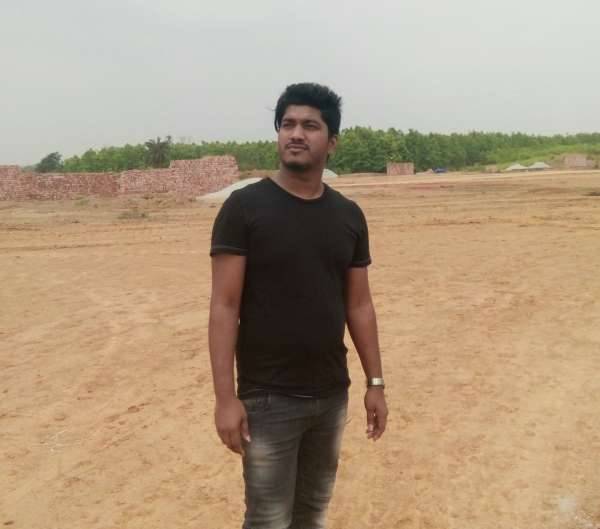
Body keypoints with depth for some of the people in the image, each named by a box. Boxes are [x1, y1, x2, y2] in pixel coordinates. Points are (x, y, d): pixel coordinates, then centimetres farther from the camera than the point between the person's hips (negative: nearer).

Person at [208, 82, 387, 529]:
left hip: (331, 394, 4)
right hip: (267, 398, -4)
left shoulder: (349, 216, 4)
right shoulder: (244, 207, -10)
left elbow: (359, 304, 9)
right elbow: (224, 306, -12)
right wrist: (225, 396, -17)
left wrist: (376, 381, 7)